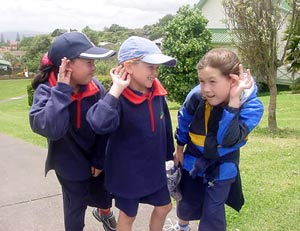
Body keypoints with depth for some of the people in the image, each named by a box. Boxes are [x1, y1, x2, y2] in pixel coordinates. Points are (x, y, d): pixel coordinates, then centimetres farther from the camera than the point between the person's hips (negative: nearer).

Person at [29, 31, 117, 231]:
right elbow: (51, 129, -40)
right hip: (70, 164, -3)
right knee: (76, 206, 13)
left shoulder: (95, 88, -15)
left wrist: (100, 160, -7)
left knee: (103, 195, 23)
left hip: (96, 160, 3)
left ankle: (104, 212, 57)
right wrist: (62, 90, -37)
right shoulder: (46, 91, -23)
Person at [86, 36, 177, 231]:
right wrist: (116, 90, -39)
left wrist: (169, 156, 14)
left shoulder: (157, 93, -7)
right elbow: (100, 125, -46)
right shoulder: (118, 98, -25)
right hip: (127, 172, -5)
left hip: (154, 169, 5)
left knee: (164, 207, 22)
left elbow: (165, 127, 6)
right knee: (128, 215, 18)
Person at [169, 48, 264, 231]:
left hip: (222, 167, -2)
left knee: (212, 213, 8)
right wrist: (179, 148, 9)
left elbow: (229, 140, -39)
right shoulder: (197, 96, -24)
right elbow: (183, 122, -3)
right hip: (193, 159, 2)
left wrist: (233, 101, -45)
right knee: (187, 202, 21)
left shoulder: (252, 106, -28)